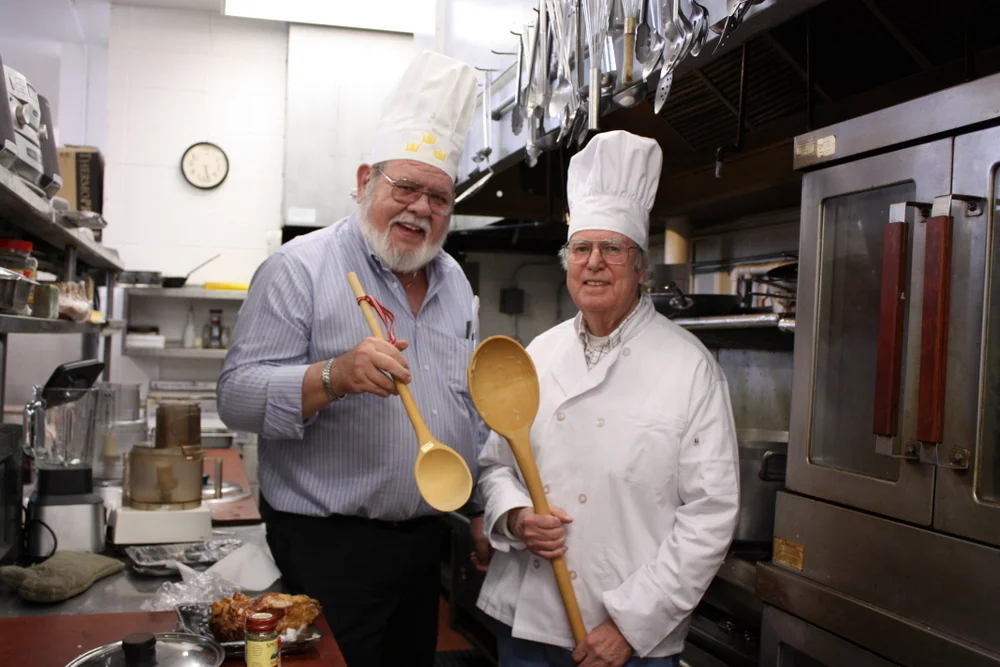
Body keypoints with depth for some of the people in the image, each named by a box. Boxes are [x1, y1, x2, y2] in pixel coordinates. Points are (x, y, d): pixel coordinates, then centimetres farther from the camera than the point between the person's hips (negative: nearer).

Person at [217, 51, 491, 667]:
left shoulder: (454, 280, 10)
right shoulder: (300, 268, -10)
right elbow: (238, 396, -17)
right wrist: (333, 377, -33)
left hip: (424, 539, 7)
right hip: (328, 547, -6)